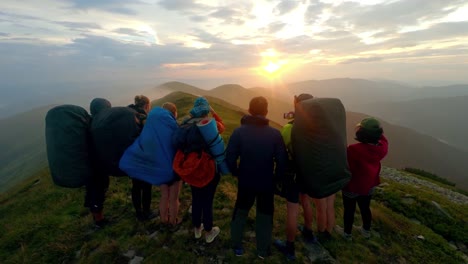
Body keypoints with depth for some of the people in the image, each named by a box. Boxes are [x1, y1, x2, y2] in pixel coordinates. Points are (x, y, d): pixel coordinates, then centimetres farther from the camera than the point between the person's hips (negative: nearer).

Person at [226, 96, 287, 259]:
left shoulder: (239, 131, -13)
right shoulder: (275, 134, -13)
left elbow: (230, 157, -13)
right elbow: (282, 161, -12)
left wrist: (236, 173, 4)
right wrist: (276, 177, 4)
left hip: (245, 182, 1)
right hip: (267, 183, 0)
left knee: (240, 212, 22)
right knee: (265, 215, 20)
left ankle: (237, 247, 35)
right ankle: (263, 250, 34)